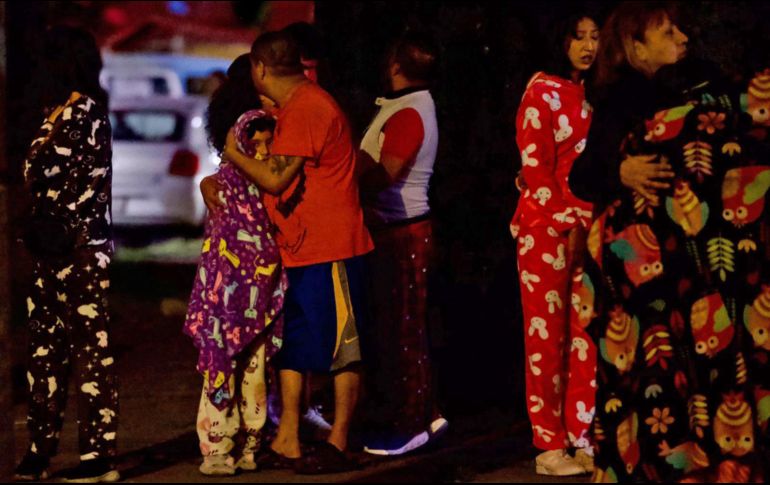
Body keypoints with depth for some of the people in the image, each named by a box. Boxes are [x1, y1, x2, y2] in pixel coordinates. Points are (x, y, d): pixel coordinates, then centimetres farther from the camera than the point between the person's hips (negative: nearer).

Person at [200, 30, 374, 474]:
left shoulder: (306, 109, -18)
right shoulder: (293, 108, 16)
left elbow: (276, 178, -21)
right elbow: (271, 168, 24)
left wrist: (234, 154, -6)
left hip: (330, 248, -11)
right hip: (299, 249, 11)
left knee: (340, 345, -3)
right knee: (292, 342, 10)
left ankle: (338, 445, 1)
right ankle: (287, 444, 12)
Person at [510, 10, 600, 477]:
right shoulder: (543, 90, -4)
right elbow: (535, 165, -9)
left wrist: (593, 223, 4)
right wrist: (566, 222, -13)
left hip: (589, 225, 5)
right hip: (547, 225, -5)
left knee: (587, 333, 2)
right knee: (547, 335, -2)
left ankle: (583, 440, 7)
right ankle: (549, 446, 1)